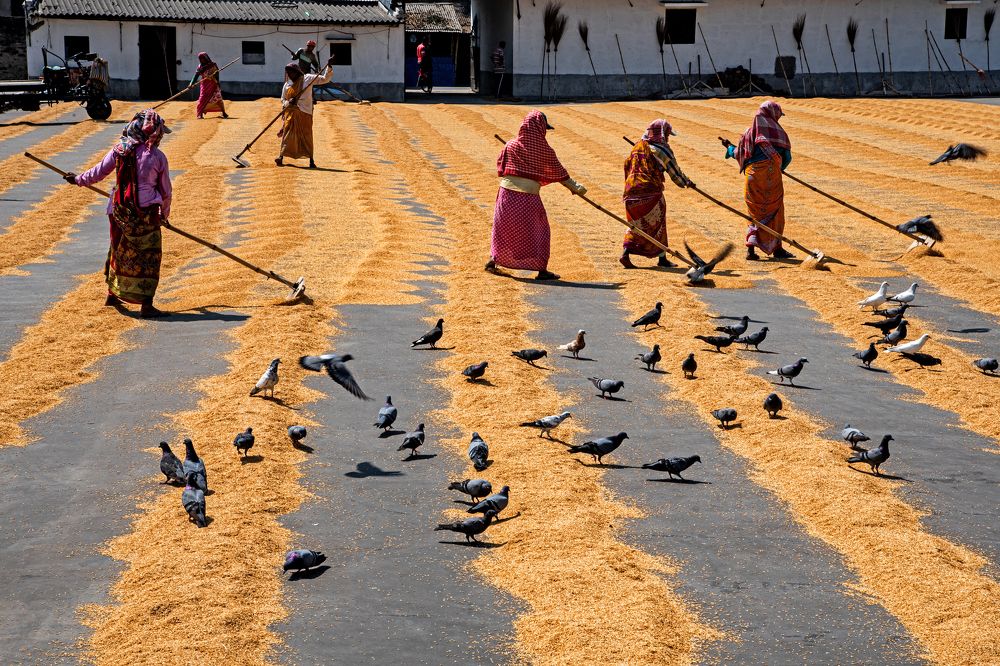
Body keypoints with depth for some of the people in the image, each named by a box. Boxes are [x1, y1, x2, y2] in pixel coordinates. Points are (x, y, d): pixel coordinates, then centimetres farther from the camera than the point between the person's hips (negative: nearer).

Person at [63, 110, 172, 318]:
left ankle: (112, 294, 37)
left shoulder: (119, 150, -2)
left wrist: (78, 179, 26)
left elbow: (99, 172, 7)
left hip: (119, 211, 4)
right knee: (149, 255, 3)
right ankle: (146, 305, -3)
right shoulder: (158, 157, -9)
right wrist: (164, 213, 18)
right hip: (146, 213, -4)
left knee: (119, 250, 22)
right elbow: (166, 191, 1)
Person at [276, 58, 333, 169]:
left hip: (305, 113, -2)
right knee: (287, 134, -4)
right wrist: (288, 103, -9)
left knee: (306, 135, -1)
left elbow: (324, 79, 1)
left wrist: (329, 67, -11)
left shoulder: (308, 79, 1)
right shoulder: (287, 84, 9)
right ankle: (281, 157, -3)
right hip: (290, 113, 2)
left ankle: (311, 160, 4)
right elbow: (283, 100, 14)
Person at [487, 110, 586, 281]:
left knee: (502, 228, 20)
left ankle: (493, 260, 30)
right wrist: (575, 187, 12)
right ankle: (541, 269, 2)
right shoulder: (545, 151, -6)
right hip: (528, 198, -3)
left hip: (507, 194, 3)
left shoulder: (510, 146, -1)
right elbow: (559, 173, 2)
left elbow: (500, 169, 7)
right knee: (539, 230, 8)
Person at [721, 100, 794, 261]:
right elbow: (787, 157, 5)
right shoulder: (779, 131, 7)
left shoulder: (750, 131, 9)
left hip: (753, 173, 1)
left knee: (756, 212, 9)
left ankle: (751, 247, -5)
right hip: (772, 173, -1)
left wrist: (729, 148, 26)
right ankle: (777, 248, 12)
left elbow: (739, 154, 6)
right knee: (775, 211, 10)